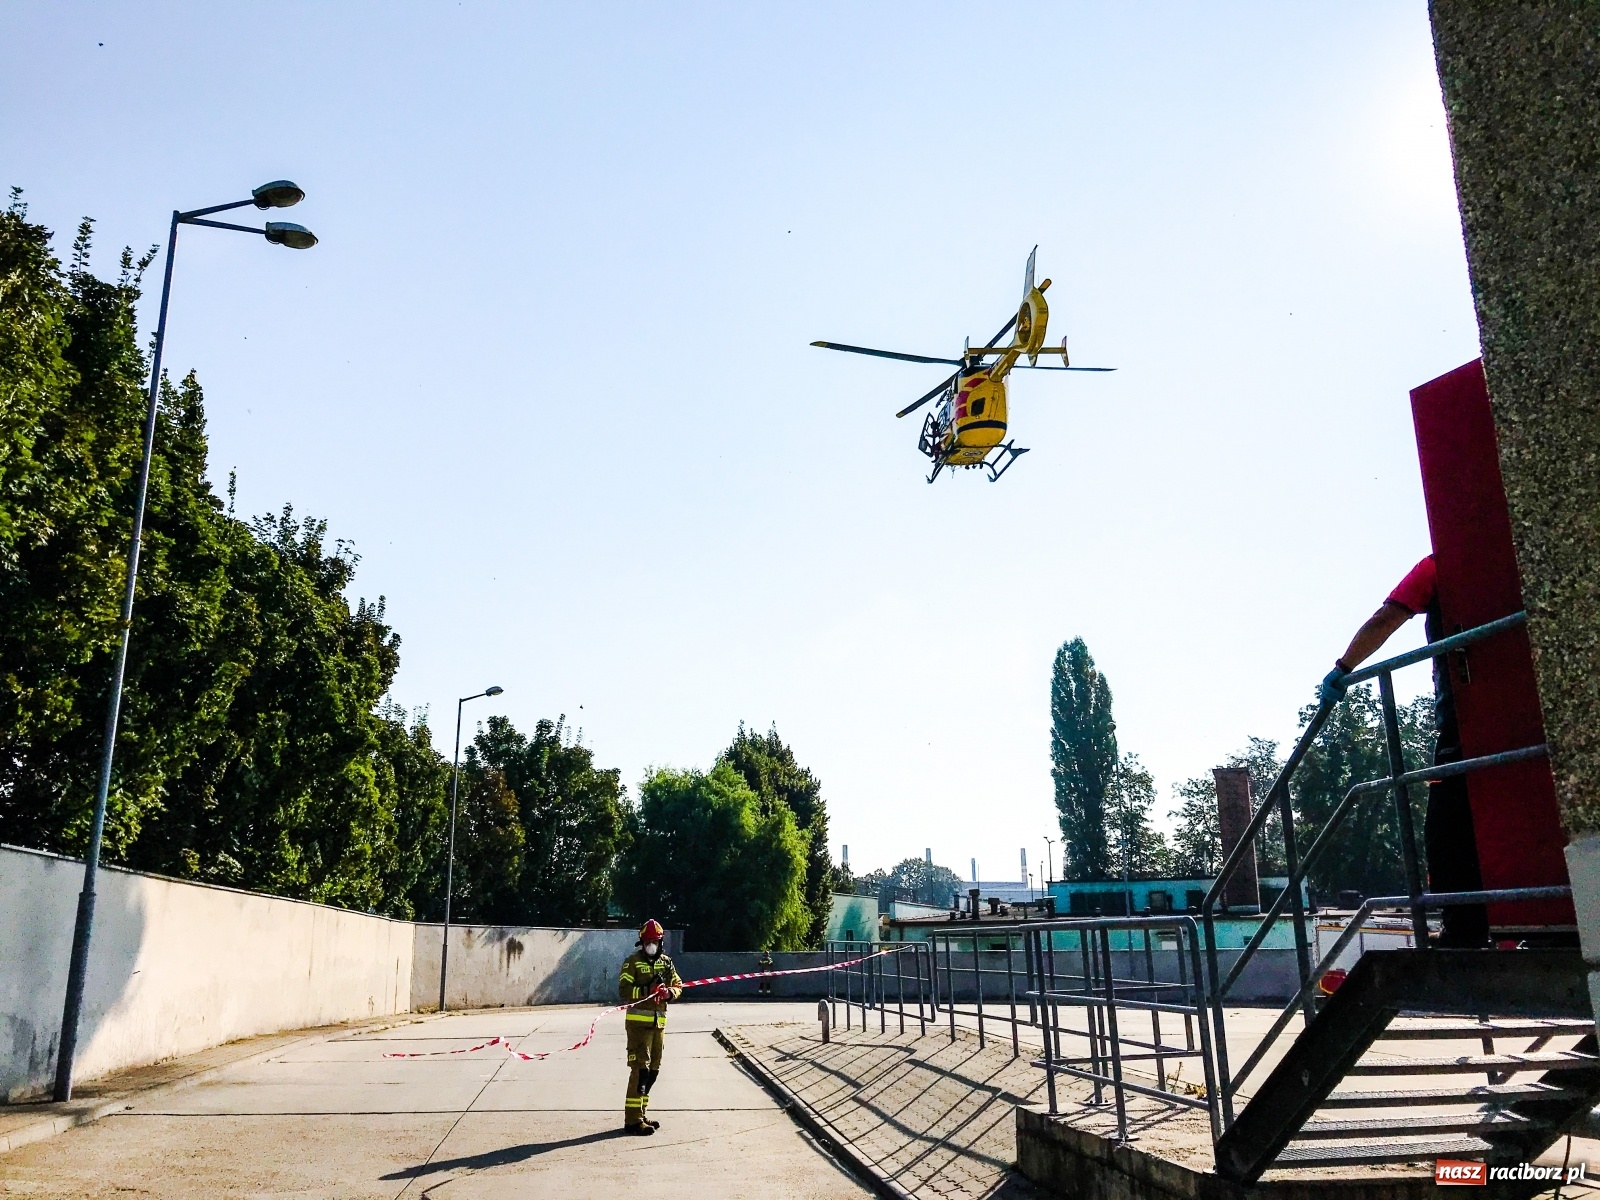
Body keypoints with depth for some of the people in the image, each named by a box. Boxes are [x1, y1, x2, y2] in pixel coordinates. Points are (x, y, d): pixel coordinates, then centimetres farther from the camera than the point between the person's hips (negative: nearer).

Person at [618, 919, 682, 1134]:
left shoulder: (666, 962, 12)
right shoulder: (632, 962, -5)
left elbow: (678, 985, 13)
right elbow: (623, 990, -13)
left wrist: (669, 992, -9)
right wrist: (647, 991, -25)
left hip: (659, 1022, 7)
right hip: (638, 1021, -7)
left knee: (653, 1069, 13)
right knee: (640, 1068, -12)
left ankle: (642, 1112, 25)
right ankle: (633, 1118, -9)